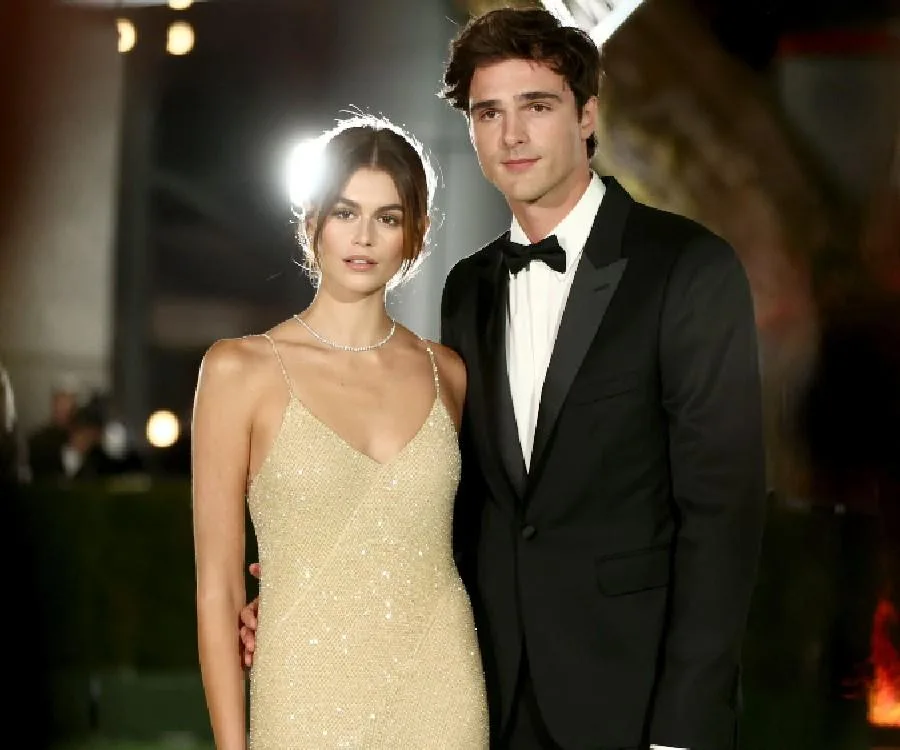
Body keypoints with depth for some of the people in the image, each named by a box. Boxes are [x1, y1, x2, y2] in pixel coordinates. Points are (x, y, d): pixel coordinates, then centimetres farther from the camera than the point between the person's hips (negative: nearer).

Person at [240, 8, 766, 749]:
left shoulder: (692, 269, -8)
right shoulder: (468, 289, 9)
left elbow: (721, 506, -12)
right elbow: (459, 488, 11)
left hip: (633, 689, -5)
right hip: (501, 689, 5)